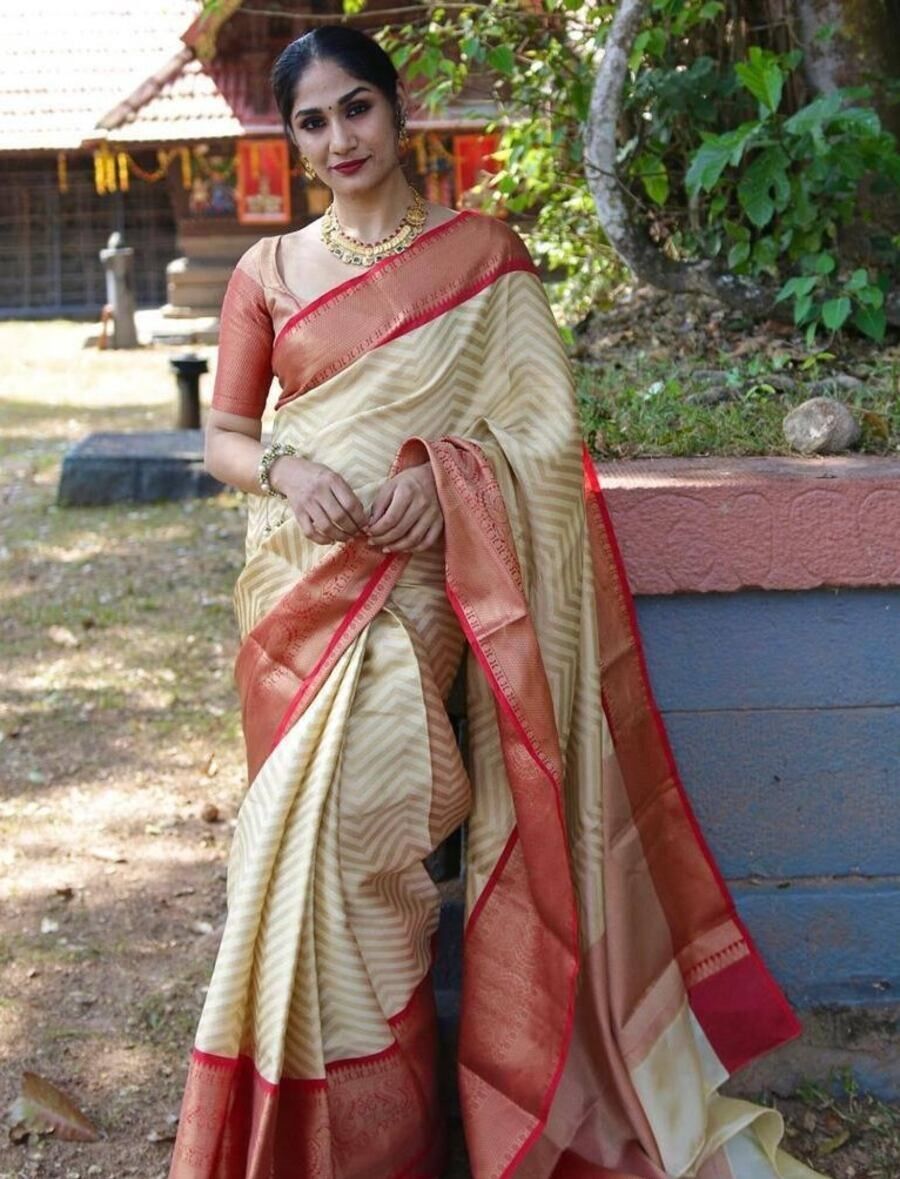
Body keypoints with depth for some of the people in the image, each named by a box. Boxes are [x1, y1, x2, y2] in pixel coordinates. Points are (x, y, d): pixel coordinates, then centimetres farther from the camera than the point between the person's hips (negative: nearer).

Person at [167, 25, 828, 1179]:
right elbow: (223, 433, 10)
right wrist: (287, 469, -12)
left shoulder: (481, 249, 7)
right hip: (297, 577, 3)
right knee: (314, 822, -2)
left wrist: (438, 470, -16)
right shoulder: (267, 271, 12)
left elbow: (541, 416, 2)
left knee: (363, 813, -18)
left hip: (416, 575, -3)